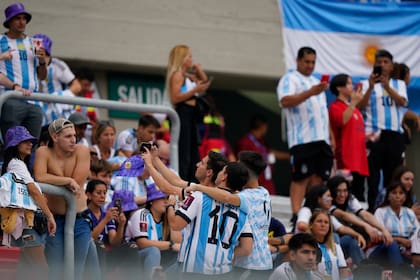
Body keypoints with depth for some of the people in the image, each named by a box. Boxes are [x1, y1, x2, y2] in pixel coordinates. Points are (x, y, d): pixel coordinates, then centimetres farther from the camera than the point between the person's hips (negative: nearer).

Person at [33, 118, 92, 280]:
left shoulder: (81, 151, -6)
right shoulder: (43, 153, -8)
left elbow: (77, 184, -13)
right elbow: (39, 178, -26)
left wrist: (54, 180, -11)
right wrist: (68, 181, -21)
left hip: (80, 220, 2)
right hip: (55, 220, -2)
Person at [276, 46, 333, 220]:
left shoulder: (316, 82, 26)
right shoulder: (290, 79, 1)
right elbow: (285, 102, -17)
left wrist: (331, 136, 21)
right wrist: (310, 93, -26)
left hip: (321, 139, 8)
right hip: (302, 139, -8)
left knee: (318, 178, 3)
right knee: (301, 178, -12)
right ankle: (296, 216, -15)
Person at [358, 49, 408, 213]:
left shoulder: (399, 84, 14)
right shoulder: (367, 84, 7)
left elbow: (402, 102, -5)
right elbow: (360, 106, -5)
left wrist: (387, 86, -17)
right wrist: (371, 87, -15)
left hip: (395, 134, 2)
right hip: (374, 134, -2)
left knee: (393, 173, 4)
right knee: (373, 173, -6)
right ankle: (372, 207, -5)